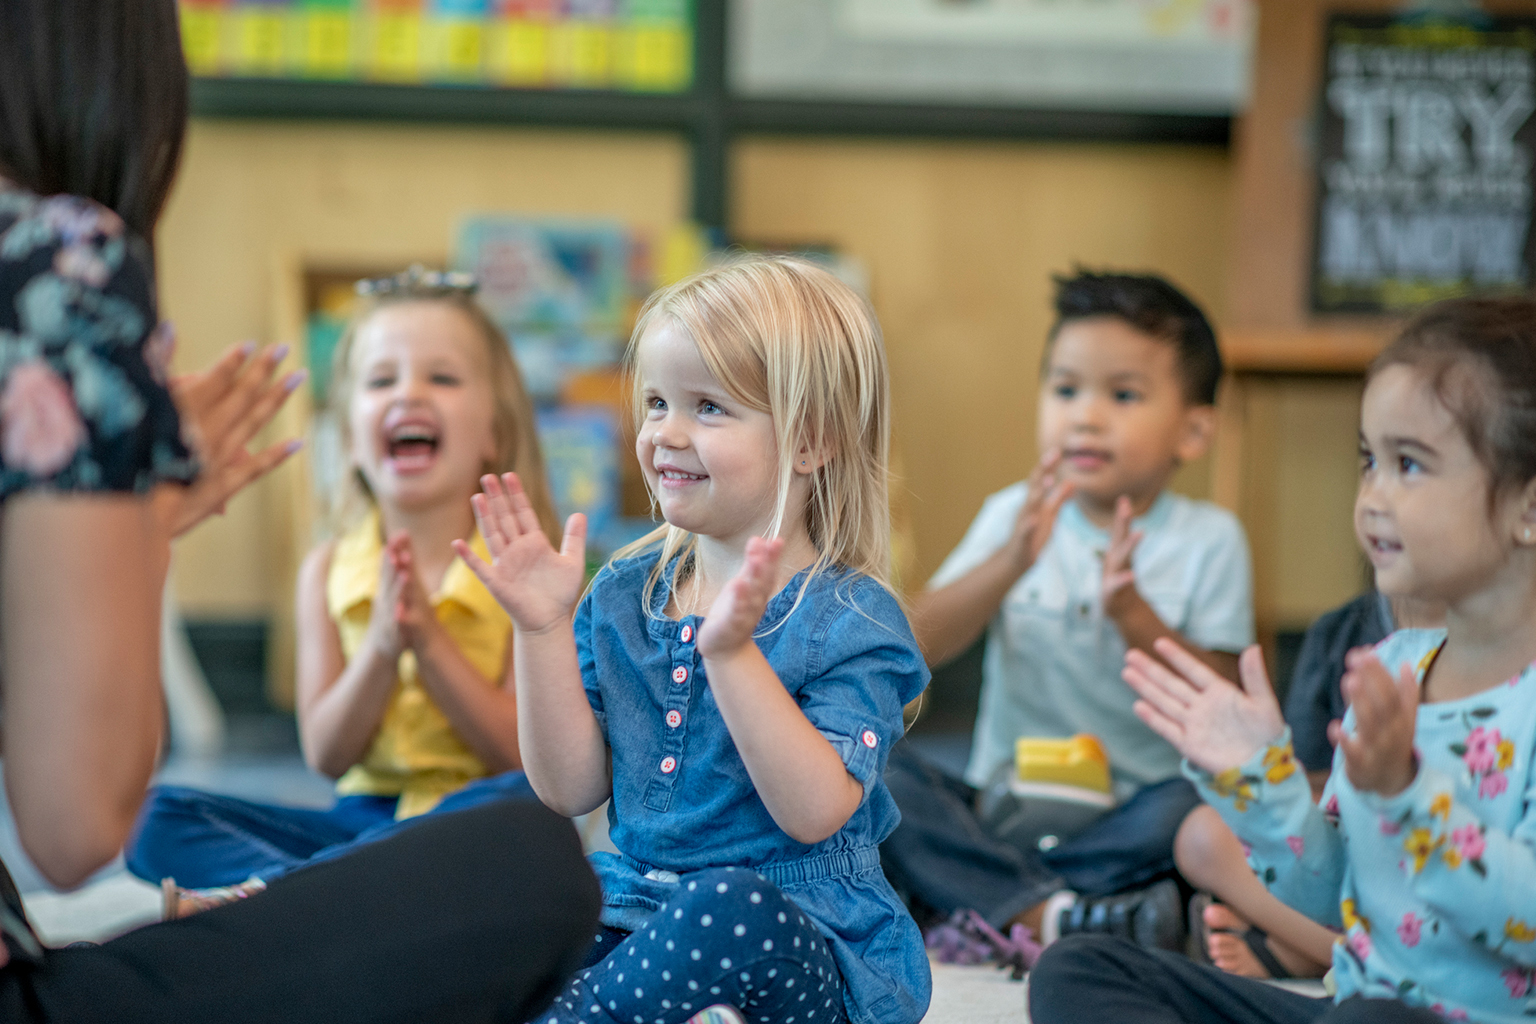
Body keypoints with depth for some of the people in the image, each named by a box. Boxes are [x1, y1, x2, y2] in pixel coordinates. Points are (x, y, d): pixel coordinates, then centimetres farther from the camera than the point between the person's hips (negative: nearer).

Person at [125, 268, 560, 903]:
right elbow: (325, 756, 1)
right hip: (363, 818, 3)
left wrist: (429, 640, -17)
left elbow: (524, 755, -8)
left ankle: (258, 892, -36)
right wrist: (381, 646, -16)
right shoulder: (328, 572, 6)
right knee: (157, 814, -12)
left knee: (519, 801, -37)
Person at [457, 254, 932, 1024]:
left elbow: (815, 813, -20)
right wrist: (543, 629, -6)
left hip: (802, 940, -4)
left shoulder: (849, 618, -8)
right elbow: (569, 788, 4)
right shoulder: (626, 593, 9)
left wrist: (732, 653, -28)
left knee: (727, 908, -38)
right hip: (637, 905, 4)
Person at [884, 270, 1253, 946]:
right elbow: (915, 646, -5)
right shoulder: (1016, 515, 7)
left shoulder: (1208, 539, 1)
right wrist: (1010, 562, -20)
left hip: (1127, 813, -2)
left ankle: (981, 905, -28)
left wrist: (1133, 615, -21)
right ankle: (1056, 913, -34)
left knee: (1187, 807, -33)